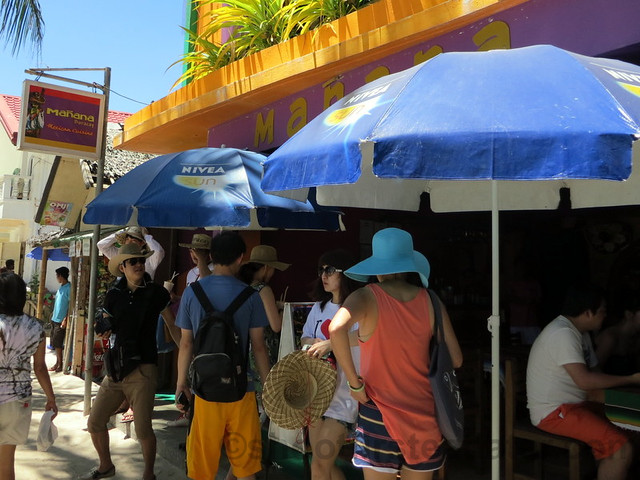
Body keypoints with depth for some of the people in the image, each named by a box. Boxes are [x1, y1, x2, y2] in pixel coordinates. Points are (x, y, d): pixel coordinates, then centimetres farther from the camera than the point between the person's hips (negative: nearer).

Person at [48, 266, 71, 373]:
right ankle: (58, 363, 17)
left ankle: (59, 364, 2)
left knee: (57, 343, -6)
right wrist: (53, 314, 19)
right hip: (55, 319, 9)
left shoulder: (69, 288, -14)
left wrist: (66, 319, -20)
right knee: (55, 344, 10)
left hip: (61, 320, -9)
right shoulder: (61, 287, 14)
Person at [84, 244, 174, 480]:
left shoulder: (156, 293, -3)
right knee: (95, 423, 9)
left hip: (142, 369, -4)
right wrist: (103, 327, -11)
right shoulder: (114, 295, 7)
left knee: (143, 429, -6)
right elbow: (106, 331, 13)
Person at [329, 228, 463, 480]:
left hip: (380, 412, -3)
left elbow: (336, 329, -31)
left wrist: (354, 383, -19)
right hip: (424, 414, 3)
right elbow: (455, 359, 1)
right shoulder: (430, 301, -1)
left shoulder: (367, 297, -11)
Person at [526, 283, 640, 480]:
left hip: (575, 404, 10)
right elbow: (584, 381, -25)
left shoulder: (579, 332, 12)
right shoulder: (563, 334, -20)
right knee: (621, 449, -19)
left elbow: (592, 373, 12)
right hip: (554, 412, -10)